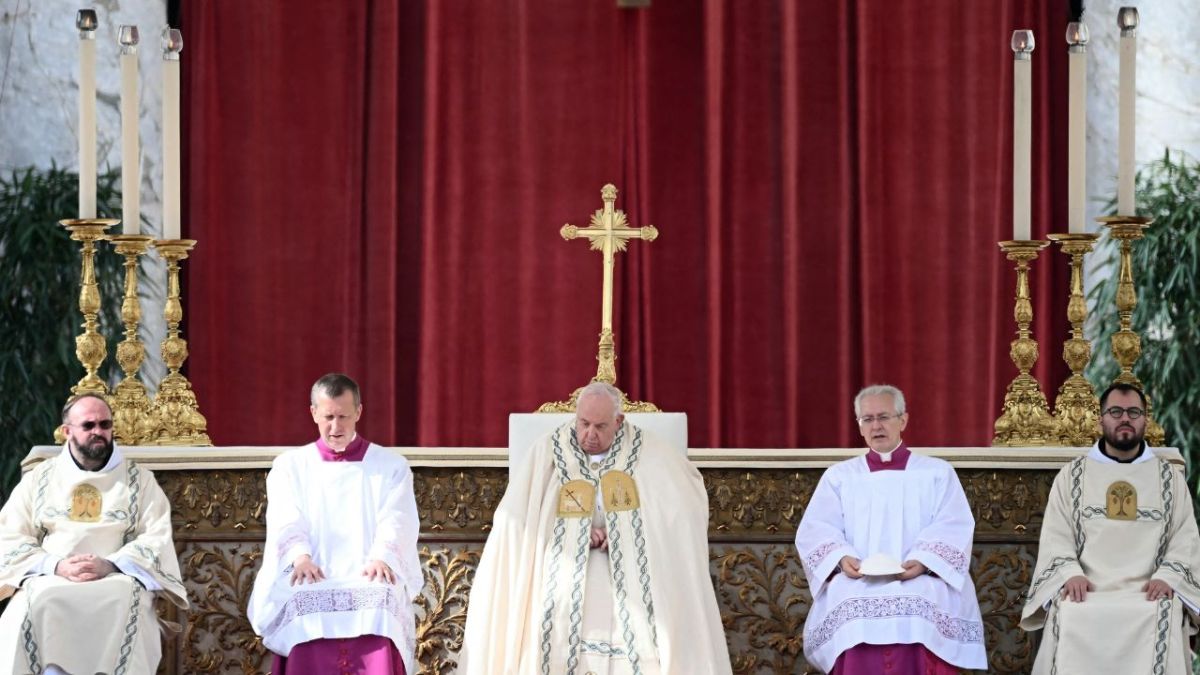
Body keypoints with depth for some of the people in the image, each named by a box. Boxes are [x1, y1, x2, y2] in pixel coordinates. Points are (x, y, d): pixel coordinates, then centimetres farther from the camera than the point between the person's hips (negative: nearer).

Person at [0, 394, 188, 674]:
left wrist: (111, 565, -14)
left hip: (117, 581, 0)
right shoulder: (38, 479, 18)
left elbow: (158, 538, 4)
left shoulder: (139, 480, 15)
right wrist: (56, 566, -10)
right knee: (35, 602, -35)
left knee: (127, 602, -36)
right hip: (49, 581, 0)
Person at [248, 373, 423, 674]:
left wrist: (381, 558, -21)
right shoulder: (289, 466, 18)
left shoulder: (391, 466, 17)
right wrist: (300, 557, -20)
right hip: (312, 589, 0)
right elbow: (286, 522, 2)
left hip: (370, 584, 0)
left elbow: (396, 523, 1)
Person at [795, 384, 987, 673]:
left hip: (921, 579, -1)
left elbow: (954, 528, 3)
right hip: (856, 581, 1)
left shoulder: (937, 472, 16)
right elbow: (816, 530, 8)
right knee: (855, 619, -34)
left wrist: (923, 561, -17)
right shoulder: (838, 476, 20)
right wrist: (841, 558, -14)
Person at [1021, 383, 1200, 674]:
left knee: (1162, 619, -31)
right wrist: (1071, 574, -15)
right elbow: (1055, 536, 5)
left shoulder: (1170, 477, 14)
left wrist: (1167, 578, -13)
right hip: (1086, 592, 0)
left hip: (1148, 593, 0)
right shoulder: (1072, 475, 13)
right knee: (1071, 619, -31)